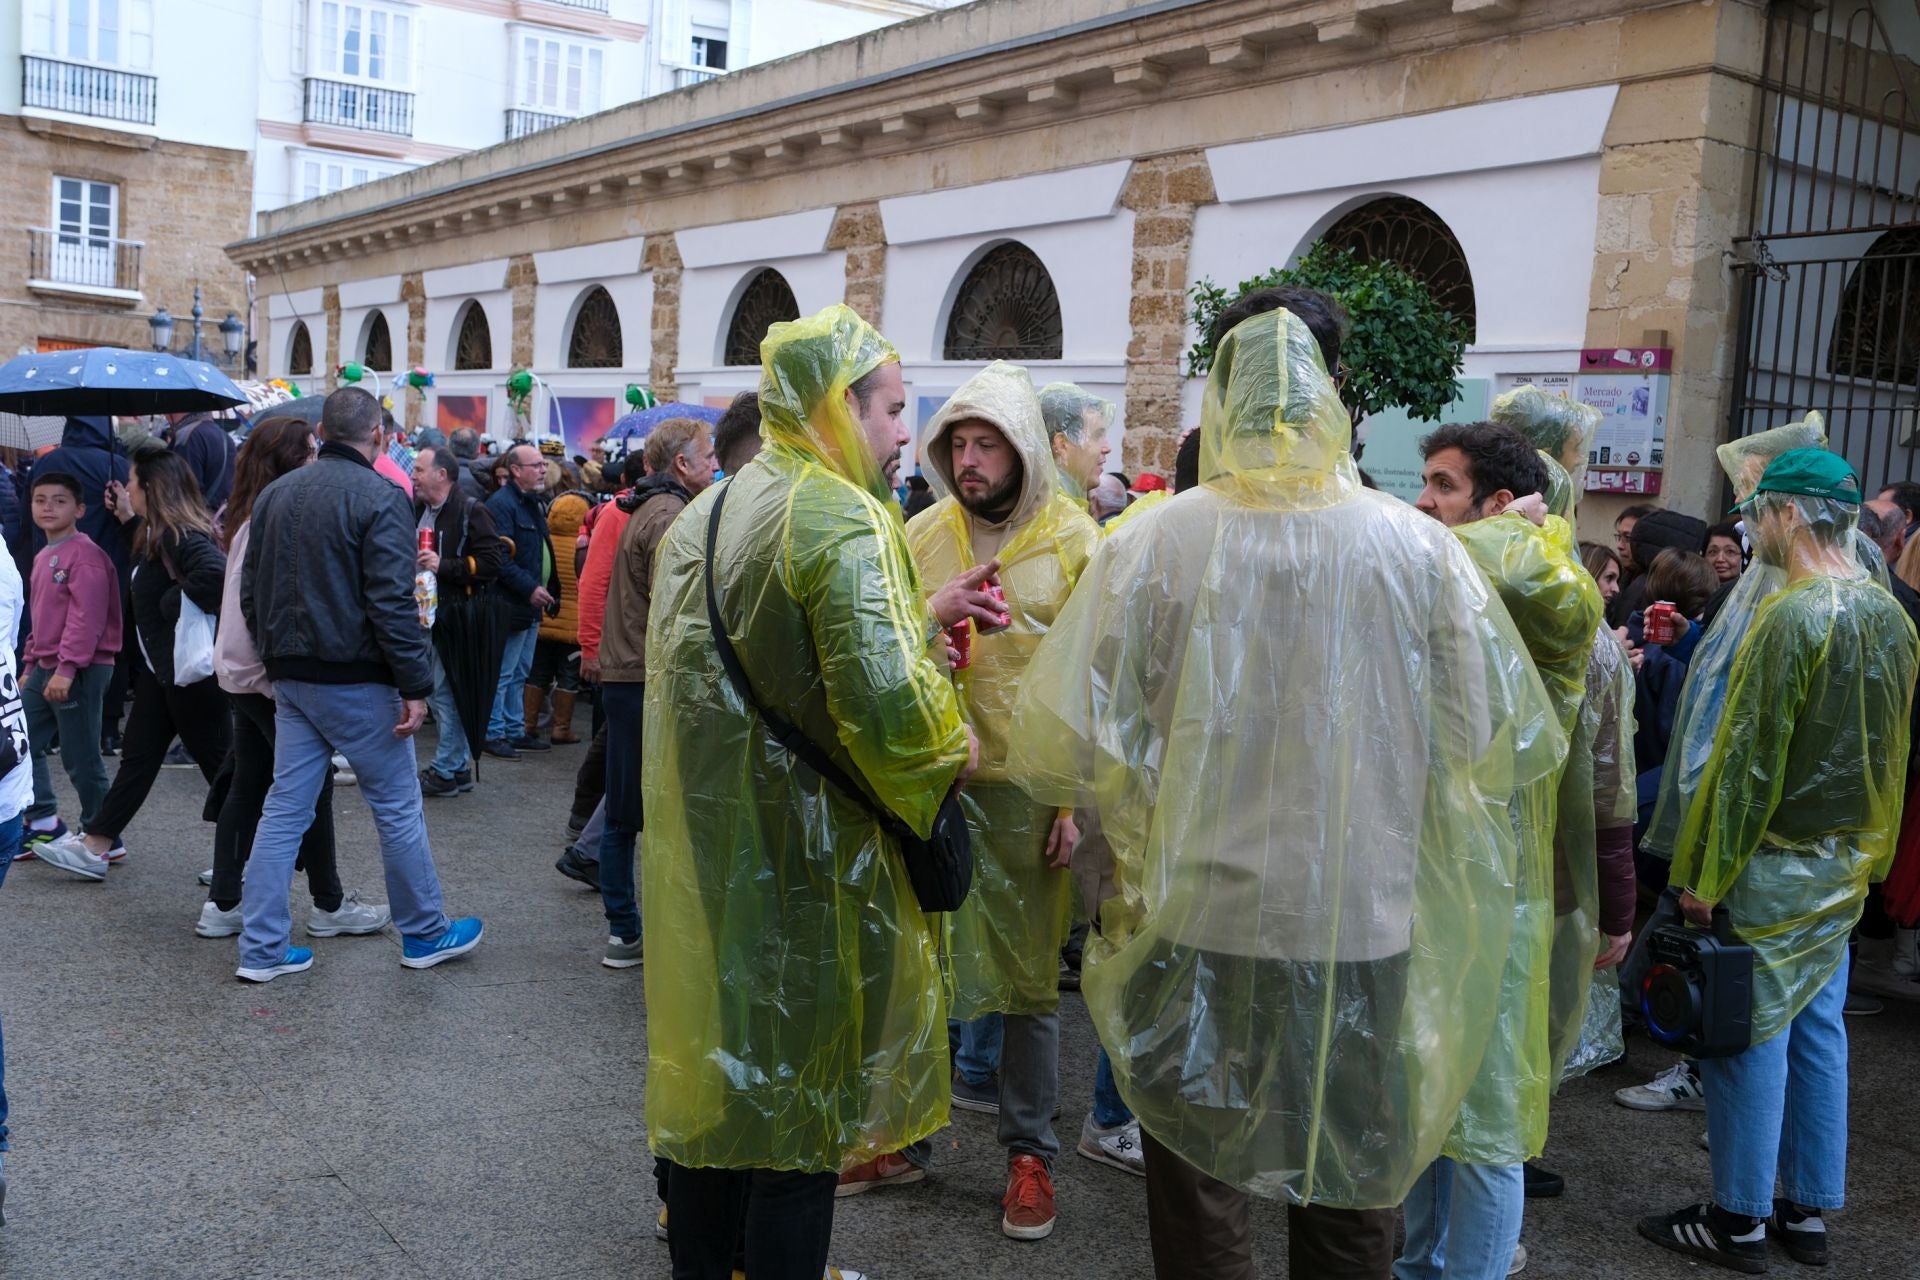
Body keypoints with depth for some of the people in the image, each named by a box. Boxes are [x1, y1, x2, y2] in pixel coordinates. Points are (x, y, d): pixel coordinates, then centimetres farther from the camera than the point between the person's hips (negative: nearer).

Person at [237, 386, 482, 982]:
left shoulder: (274, 493, 9)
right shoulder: (380, 498, -14)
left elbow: (251, 592, 14)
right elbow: (392, 603, -20)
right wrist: (416, 686, -16)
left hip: (291, 680, 7)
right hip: (356, 681, -7)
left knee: (285, 808, 11)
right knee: (397, 806, 6)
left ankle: (261, 948, 13)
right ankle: (425, 933, 18)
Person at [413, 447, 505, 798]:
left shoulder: (471, 511, -11)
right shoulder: (418, 509, 14)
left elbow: (492, 562, -18)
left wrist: (444, 565, -22)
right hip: (425, 614, 9)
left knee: (444, 692, -4)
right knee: (436, 692, 12)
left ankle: (446, 771, 6)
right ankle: (460, 766, 22)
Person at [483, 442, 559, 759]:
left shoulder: (533, 504, 17)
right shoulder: (501, 505, -15)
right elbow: (500, 559, -22)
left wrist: (547, 591, 15)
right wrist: (530, 588, -23)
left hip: (532, 605, 10)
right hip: (511, 605, -10)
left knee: (519, 674, 16)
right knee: (503, 674, -2)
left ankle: (515, 731, 23)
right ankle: (493, 734, 6)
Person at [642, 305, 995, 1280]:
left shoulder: (706, 514, 9)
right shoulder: (842, 517, -18)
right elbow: (883, 704, -29)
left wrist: (922, 616, 12)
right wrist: (955, 753, -10)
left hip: (704, 850, 9)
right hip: (804, 864, -8)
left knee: (715, 1067, 21)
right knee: (800, 1100, 6)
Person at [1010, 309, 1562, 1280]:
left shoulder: (1151, 545, -12)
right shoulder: (1419, 547, -8)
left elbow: (1062, 752, -12)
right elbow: (1506, 747, -3)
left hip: (1197, 919, -1)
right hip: (1365, 926, 1)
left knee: (1200, 1180, 18)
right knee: (1352, 1197, 20)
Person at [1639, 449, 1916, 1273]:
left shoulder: (1792, 616, -19)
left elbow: (1748, 757, -19)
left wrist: (1706, 874, -14)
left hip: (1775, 865, -8)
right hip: (1849, 864, 8)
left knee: (1752, 1037, 1)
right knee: (1817, 1030, 14)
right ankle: (1807, 1211, 24)